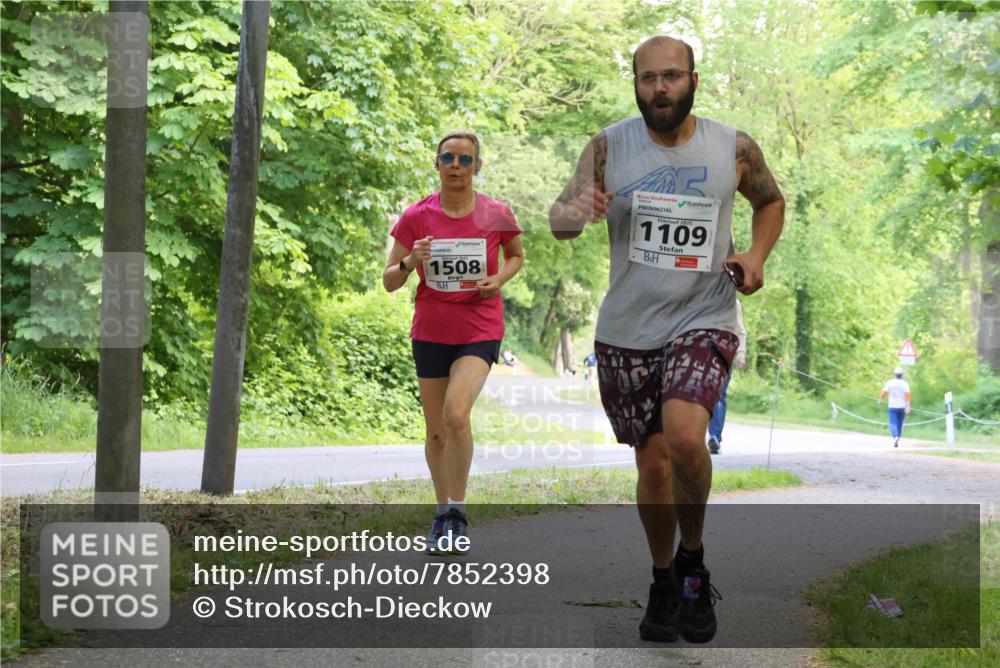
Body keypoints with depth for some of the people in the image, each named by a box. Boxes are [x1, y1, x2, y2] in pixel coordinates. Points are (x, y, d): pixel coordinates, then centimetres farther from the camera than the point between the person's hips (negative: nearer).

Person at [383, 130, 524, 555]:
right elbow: (389, 281, 1)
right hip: (430, 332, 2)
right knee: (436, 432, 10)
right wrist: (410, 262, -20)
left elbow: (516, 255, 16)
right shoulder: (416, 217, -2)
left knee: (456, 413, -24)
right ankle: (443, 514, 30)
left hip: (480, 331, -2)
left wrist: (499, 279, -5)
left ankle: (457, 512, -10)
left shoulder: (496, 215, -4)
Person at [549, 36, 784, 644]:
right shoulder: (608, 148, -3)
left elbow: (771, 200, 17)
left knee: (684, 436, -25)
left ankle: (693, 558, -1)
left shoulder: (735, 149, -2)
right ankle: (664, 581, 30)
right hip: (627, 332, 2)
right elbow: (559, 220, -10)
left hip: (705, 321, -1)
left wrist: (757, 256, -1)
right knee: (652, 464, 7)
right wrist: (575, 211, -34)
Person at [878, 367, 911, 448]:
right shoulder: (905, 384, -2)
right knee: (899, 424, 16)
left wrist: (880, 399, 14)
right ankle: (897, 441, 23)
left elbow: (884, 393, -7)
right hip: (902, 407, 1)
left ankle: (895, 437, -32)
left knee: (893, 424, -5)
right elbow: (907, 395, -14)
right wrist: (908, 406, -19)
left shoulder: (889, 383, -3)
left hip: (892, 407, -1)